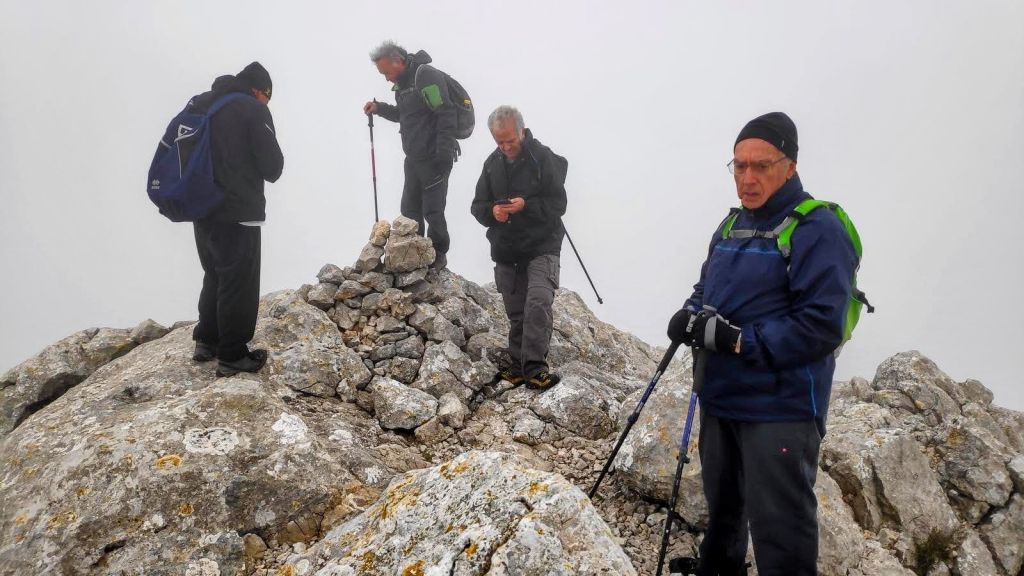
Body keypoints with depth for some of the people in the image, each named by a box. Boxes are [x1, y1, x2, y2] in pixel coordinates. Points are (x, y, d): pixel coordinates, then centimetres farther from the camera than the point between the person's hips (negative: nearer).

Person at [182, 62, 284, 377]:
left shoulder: (198, 104, 12)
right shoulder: (254, 110, -9)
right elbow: (272, 166, -10)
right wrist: (267, 170, 12)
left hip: (202, 209, 7)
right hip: (238, 212, -7)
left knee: (214, 276, 22)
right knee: (238, 283, 2)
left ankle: (206, 341, 29)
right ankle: (232, 355, 7)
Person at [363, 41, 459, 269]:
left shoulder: (426, 76, -16)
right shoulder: (402, 82, 13)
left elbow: (446, 114, -21)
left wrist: (443, 153, -24)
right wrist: (379, 108, 12)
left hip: (434, 158, -9)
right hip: (414, 157, 9)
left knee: (432, 210, -4)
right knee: (409, 210, 13)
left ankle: (438, 255, 12)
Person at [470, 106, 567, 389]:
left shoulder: (544, 158, -7)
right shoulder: (492, 163, 9)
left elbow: (558, 204, -10)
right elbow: (477, 206, 10)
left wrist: (526, 205, -25)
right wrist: (492, 211, -12)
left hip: (541, 246, -5)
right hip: (505, 250, 5)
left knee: (538, 303, -20)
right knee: (515, 312, 10)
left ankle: (534, 366, -19)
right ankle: (519, 365, 20)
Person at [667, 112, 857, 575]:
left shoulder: (818, 230, -15)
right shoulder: (731, 226, 11)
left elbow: (821, 326, -23)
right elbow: (706, 289, 19)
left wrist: (738, 341, -23)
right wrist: (693, 316, -4)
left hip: (780, 409, -8)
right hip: (719, 397, 8)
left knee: (779, 528, -2)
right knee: (721, 504, 25)